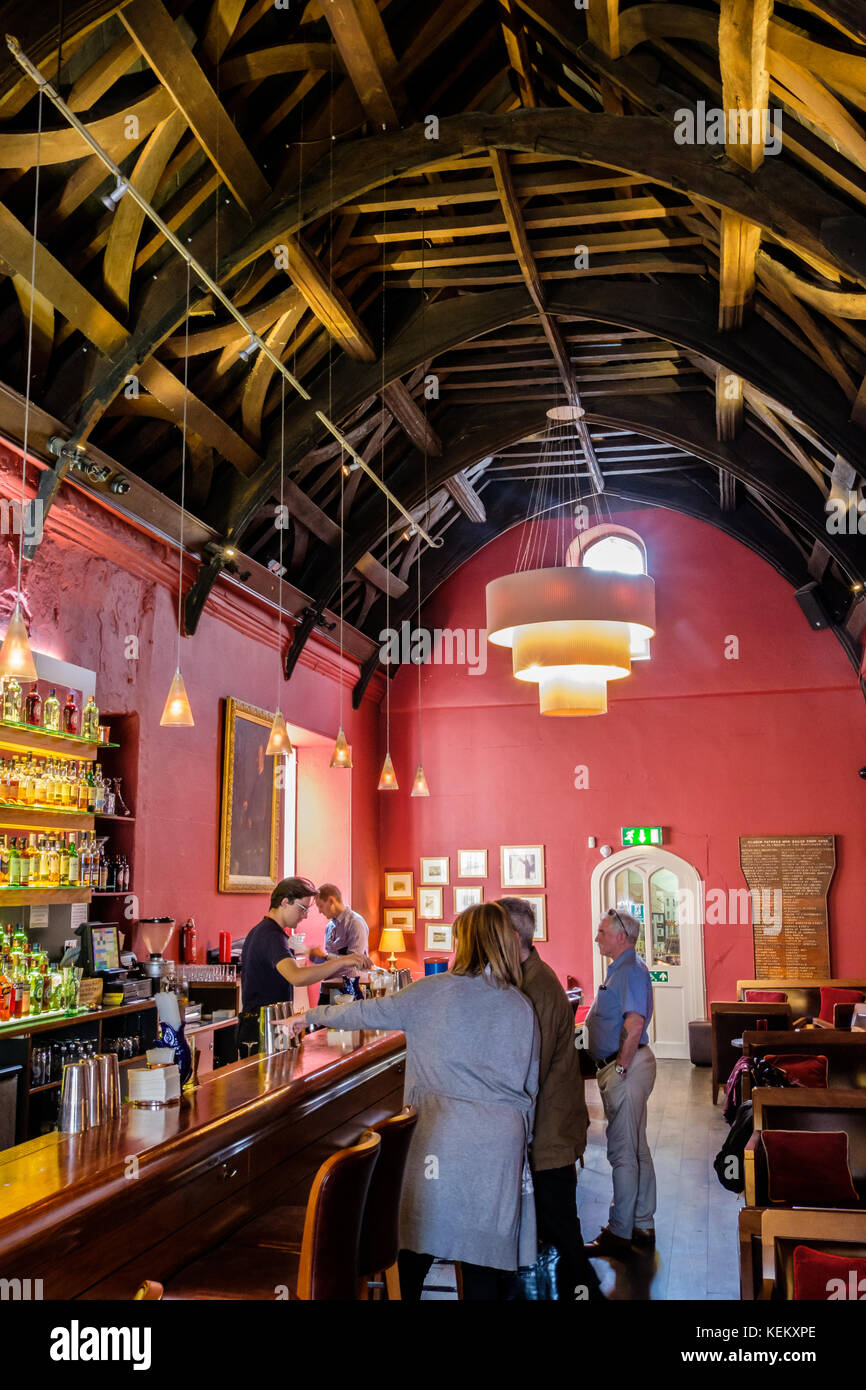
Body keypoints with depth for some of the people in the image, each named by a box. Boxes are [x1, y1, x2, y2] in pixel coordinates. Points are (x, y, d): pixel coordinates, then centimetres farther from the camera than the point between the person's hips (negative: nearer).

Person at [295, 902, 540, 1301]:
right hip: (499, 1146, 2)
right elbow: (531, 1086, 11)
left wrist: (312, 1015, 22)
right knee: (483, 1253, 8)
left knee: (417, 1244, 10)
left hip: (441, 1137, -2)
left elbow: (368, 1013, 7)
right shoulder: (522, 1007, 5)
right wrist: (520, 1144, 22)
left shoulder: (434, 992, -4)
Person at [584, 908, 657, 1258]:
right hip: (619, 1066, 11)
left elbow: (634, 1025, -27)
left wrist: (621, 1069, -23)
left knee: (623, 1153, -4)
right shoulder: (620, 969, 16)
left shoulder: (630, 971, -17)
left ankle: (619, 1233, 3)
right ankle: (643, 1226, 24)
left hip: (626, 1066, -11)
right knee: (637, 1150, 15)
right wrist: (616, 1070, 18)